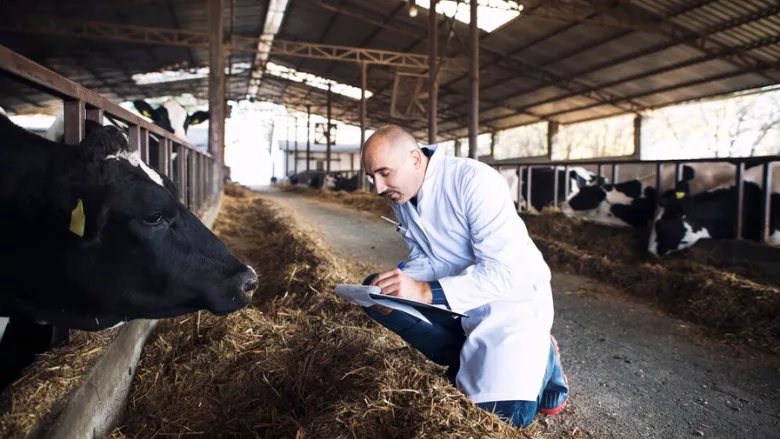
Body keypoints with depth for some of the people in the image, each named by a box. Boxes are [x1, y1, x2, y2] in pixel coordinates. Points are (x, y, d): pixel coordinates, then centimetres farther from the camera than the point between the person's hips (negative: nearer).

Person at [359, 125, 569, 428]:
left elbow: (505, 272, -29)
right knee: (373, 290, -9)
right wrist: (399, 284, -16)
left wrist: (427, 292, -38)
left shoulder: (475, 181, -25)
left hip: (513, 296, -7)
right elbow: (425, 258, 6)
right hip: (457, 298, 7)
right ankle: (470, 361, -5)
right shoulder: (400, 197, -2)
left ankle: (541, 357, 10)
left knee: (503, 411, -23)